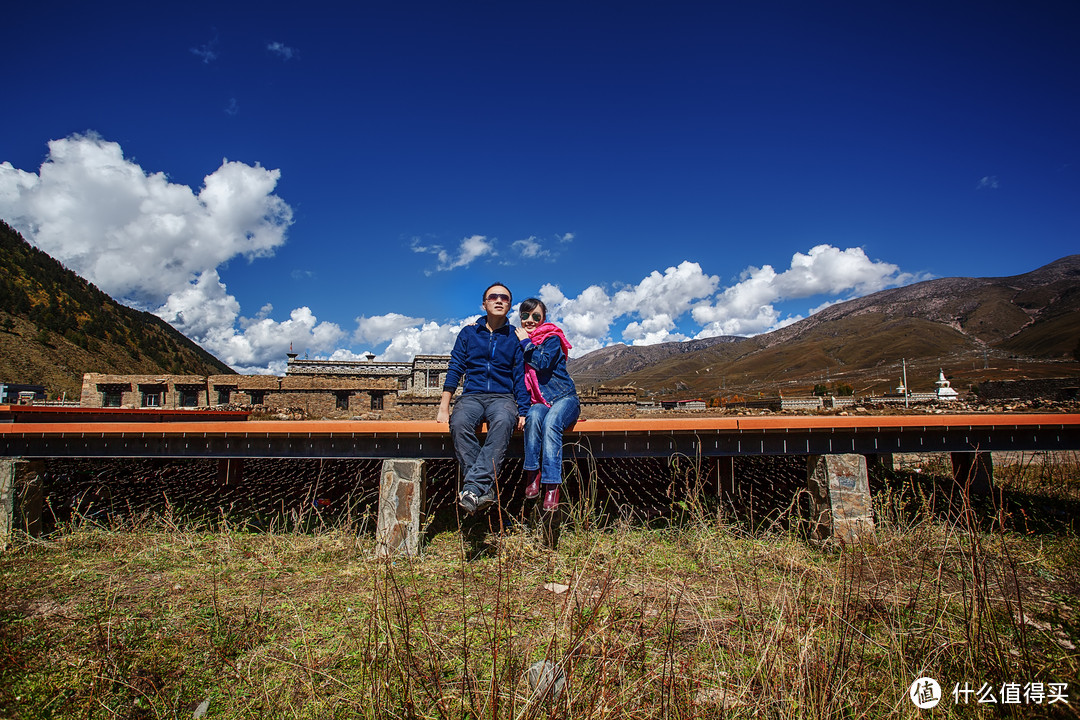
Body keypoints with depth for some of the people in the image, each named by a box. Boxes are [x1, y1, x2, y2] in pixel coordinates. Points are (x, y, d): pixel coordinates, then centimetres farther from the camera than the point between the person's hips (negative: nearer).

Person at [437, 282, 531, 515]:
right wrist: (443, 407, -1)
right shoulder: (468, 333, 14)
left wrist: (523, 412, -7)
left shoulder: (515, 337, 12)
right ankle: (485, 489, -35)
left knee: (503, 422, -37)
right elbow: (455, 370, 9)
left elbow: (520, 378, 7)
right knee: (459, 422, -34)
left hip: (503, 397, -1)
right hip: (472, 396, 1)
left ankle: (473, 486, -40)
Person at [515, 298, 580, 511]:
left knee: (550, 423, -34)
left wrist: (526, 342, -8)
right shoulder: (519, 340, 13)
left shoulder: (552, 338, -2)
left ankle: (552, 487, -36)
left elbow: (543, 363, -18)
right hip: (537, 401, 3)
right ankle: (532, 477, -28)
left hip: (564, 397, -3)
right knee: (534, 416, -33)